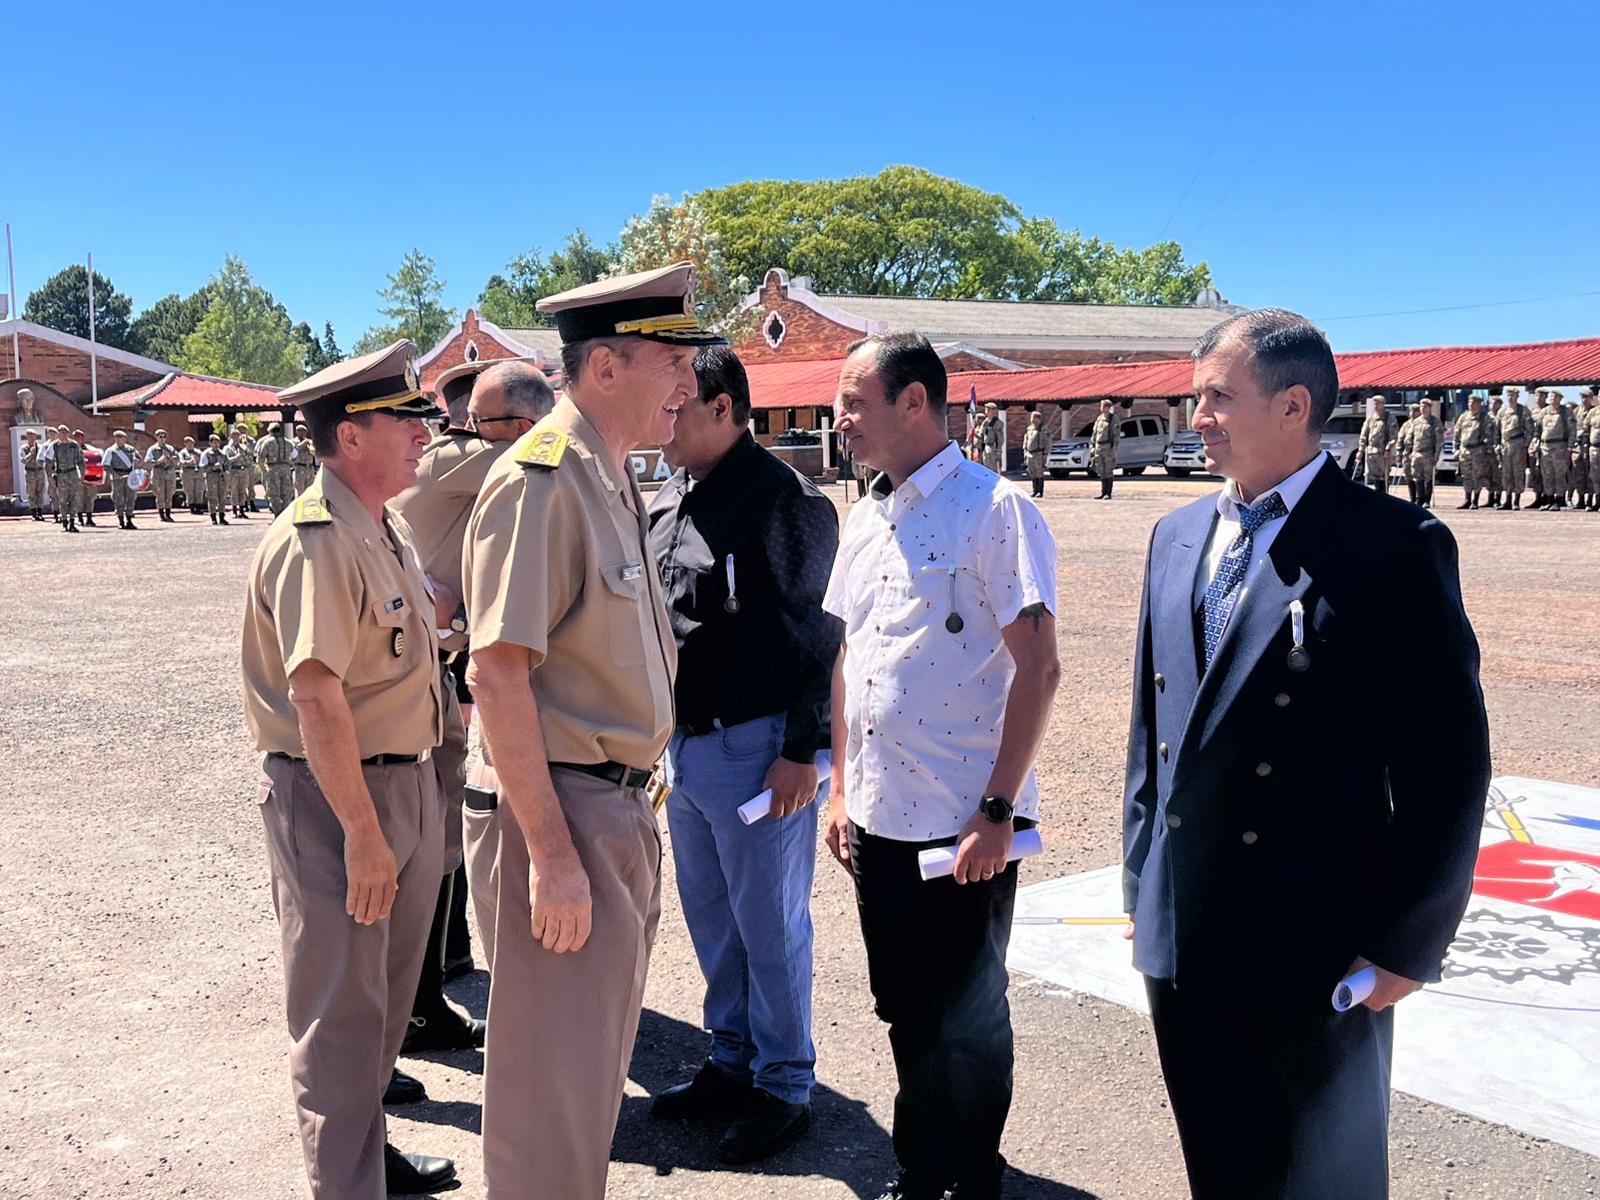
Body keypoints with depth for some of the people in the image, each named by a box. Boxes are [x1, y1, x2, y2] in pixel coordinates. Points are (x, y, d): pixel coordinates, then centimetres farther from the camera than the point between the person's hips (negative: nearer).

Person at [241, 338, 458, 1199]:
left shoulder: (385, 529, 9)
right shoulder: (318, 541, -22)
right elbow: (316, 700, -26)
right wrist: (362, 834, -25)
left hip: (407, 783, 10)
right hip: (334, 800, -10)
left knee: (386, 991, 23)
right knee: (341, 1007, 4)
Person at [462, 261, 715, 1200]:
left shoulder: (615, 479, 11)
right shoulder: (540, 480, -19)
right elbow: (498, 676, -24)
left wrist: (636, 799, 17)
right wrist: (552, 851, -24)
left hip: (626, 808, 10)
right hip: (572, 808, -9)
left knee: (601, 1049, 23)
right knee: (556, 1072, 5)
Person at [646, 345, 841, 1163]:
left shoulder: (781, 497, -13)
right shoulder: (670, 499, 11)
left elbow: (815, 630, -15)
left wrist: (802, 751, -17)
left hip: (756, 747, -8)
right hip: (684, 744, 8)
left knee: (770, 924, 5)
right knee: (710, 918, 17)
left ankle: (784, 1086, 21)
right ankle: (732, 1063, 34)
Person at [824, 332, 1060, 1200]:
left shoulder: (995, 510, -12)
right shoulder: (865, 519, 10)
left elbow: (1037, 667, -15)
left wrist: (998, 812, -17)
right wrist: (841, 789, 13)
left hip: (964, 823, -6)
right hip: (877, 816, 6)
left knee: (965, 1020, 9)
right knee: (906, 1014, 17)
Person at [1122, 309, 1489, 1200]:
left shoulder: (1395, 545, -12)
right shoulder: (1177, 536, 7)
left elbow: (1448, 761, -12)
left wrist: (1407, 946, -10)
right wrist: (1142, 885, 13)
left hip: (1318, 948, -5)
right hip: (1183, 939, 6)